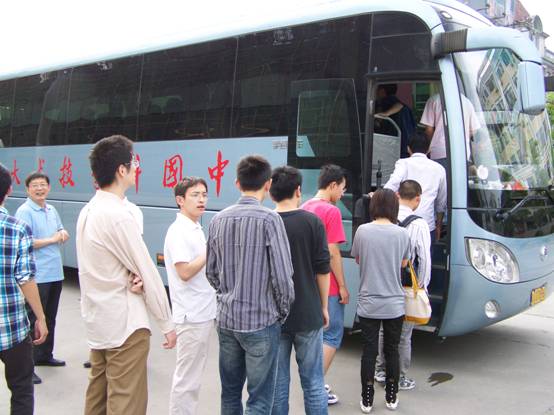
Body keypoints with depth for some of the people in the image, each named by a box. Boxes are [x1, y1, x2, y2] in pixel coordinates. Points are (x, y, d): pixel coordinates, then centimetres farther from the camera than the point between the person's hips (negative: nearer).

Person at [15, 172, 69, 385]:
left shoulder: (51, 210, 11)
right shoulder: (24, 212, -12)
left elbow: (62, 231, 22)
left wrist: (63, 233, -2)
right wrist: (52, 239, -14)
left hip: (55, 273, 8)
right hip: (37, 277, -8)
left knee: (50, 319, 18)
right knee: (33, 321, -4)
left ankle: (44, 356, 33)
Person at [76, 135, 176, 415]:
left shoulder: (88, 211, 7)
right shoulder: (118, 215, -20)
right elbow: (148, 273, -16)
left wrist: (130, 278, -9)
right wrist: (167, 324, -7)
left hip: (97, 320, 9)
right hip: (125, 325, -9)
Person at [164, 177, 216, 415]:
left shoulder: (196, 229, 11)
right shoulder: (178, 231, -16)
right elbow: (185, 272, -24)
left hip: (203, 313, 9)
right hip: (191, 315, -9)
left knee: (193, 375, 18)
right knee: (186, 378, 1)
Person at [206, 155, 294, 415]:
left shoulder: (218, 220, 4)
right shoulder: (269, 219, -14)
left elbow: (211, 272, 10)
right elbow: (282, 276, -15)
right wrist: (283, 312, 1)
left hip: (226, 319, 6)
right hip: (260, 321, -6)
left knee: (230, 392, 18)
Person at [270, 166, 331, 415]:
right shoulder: (312, 222, -7)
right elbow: (322, 270, -5)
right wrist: (324, 307, 7)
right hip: (308, 314, -1)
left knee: (278, 383, 10)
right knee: (313, 381, 10)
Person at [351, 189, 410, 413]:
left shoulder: (362, 231, -8)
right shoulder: (402, 234, -7)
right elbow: (403, 264, 5)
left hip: (368, 304, 0)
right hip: (394, 304, 1)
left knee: (369, 351, 8)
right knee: (392, 350, 15)